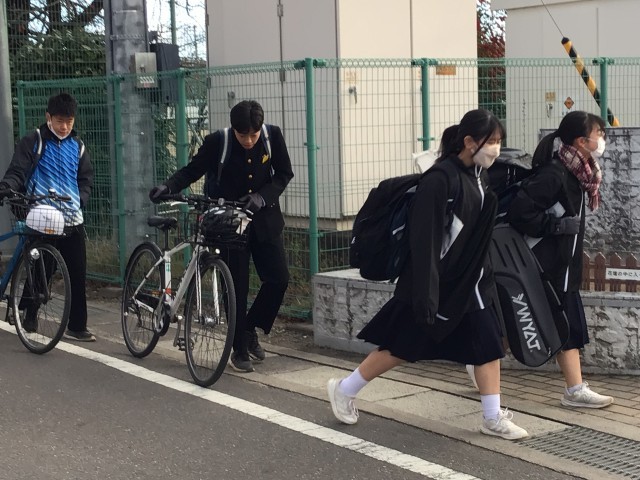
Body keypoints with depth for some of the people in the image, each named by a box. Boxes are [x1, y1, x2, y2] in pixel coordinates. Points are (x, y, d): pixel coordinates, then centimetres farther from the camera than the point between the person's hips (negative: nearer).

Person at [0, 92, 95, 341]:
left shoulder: (77, 146, 12)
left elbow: (86, 179, 19)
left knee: (78, 275, 2)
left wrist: (79, 199, 0)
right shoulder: (33, 142, -2)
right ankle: (30, 317, 20)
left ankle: (76, 326, 10)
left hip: (72, 220, 4)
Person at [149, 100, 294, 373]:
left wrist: (263, 196, -19)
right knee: (237, 287, 0)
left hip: (264, 219, 3)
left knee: (278, 279, -3)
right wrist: (168, 187, -27)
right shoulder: (217, 142, -17)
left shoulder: (273, 136, -11)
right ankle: (240, 349, 14)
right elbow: (192, 171, -9)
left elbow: (284, 173, -3)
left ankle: (250, 329, 20)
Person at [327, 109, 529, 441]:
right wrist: (426, 295, -26)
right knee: (403, 346, 6)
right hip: (439, 282, -8)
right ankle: (343, 390, 23)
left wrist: (483, 275, 17)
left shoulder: (479, 177, 3)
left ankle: (493, 417, 13)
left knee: (489, 343, 3)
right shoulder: (440, 180, -23)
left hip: (471, 280, 8)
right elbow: (425, 242, -25)